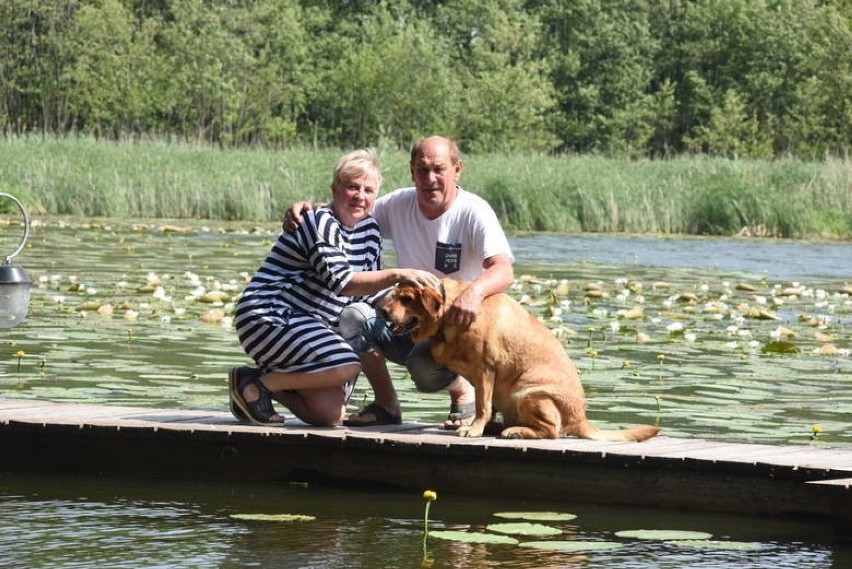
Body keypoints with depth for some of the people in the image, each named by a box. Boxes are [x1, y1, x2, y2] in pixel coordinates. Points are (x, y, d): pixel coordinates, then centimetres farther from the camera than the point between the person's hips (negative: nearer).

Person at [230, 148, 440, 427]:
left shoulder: (368, 227, 10)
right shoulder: (320, 223, -17)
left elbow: (370, 291, 11)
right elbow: (343, 283, -28)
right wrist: (398, 275, -38)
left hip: (316, 325, 9)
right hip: (269, 318, -9)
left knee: (330, 415, 0)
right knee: (345, 365, -31)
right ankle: (255, 383, -14)